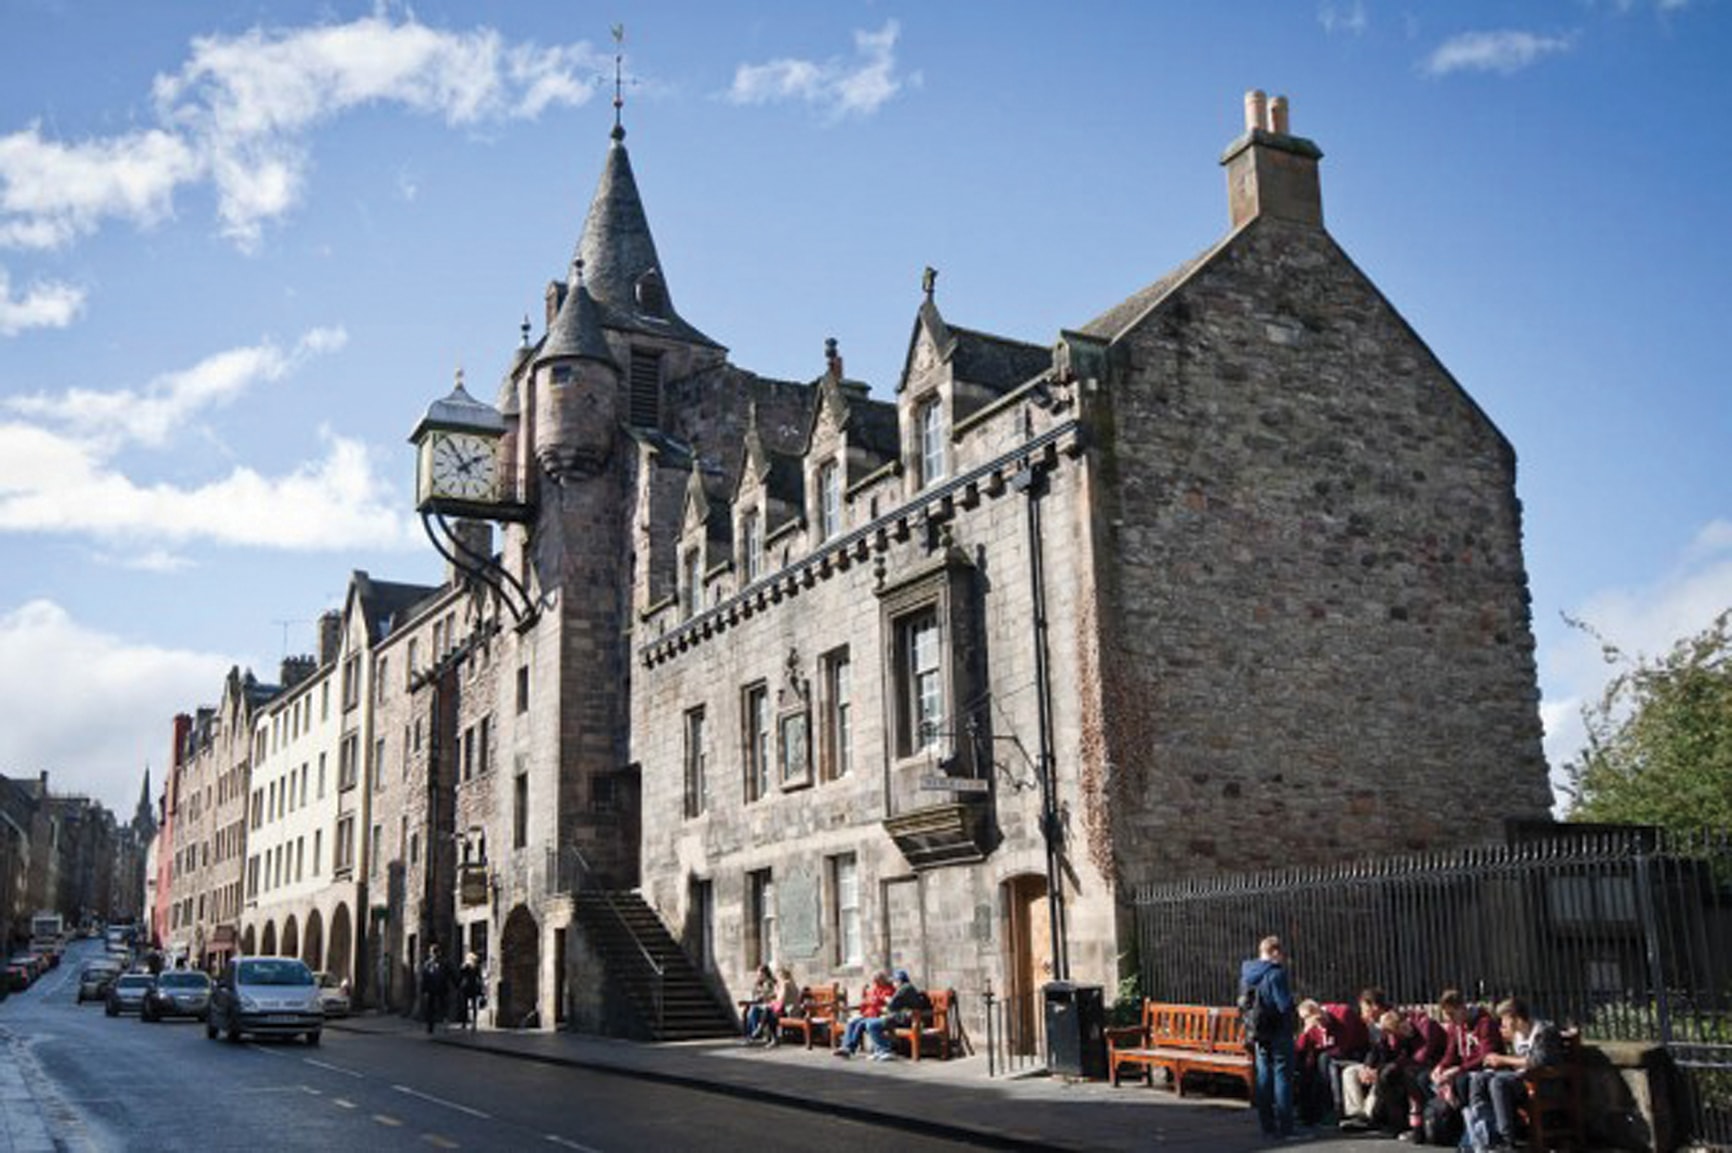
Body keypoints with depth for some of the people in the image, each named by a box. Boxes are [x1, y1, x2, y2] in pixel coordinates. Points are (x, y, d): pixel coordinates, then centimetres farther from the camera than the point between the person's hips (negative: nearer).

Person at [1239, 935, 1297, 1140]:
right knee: (1282, 1077, 0)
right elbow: (1285, 1005, -20)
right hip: (1278, 1033, -7)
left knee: (1264, 1077, 12)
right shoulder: (1276, 973, -17)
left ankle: (1267, 1126, 18)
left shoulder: (1246, 973, 6)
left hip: (1258, 1034, 7)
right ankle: (1284, 1128, 1)